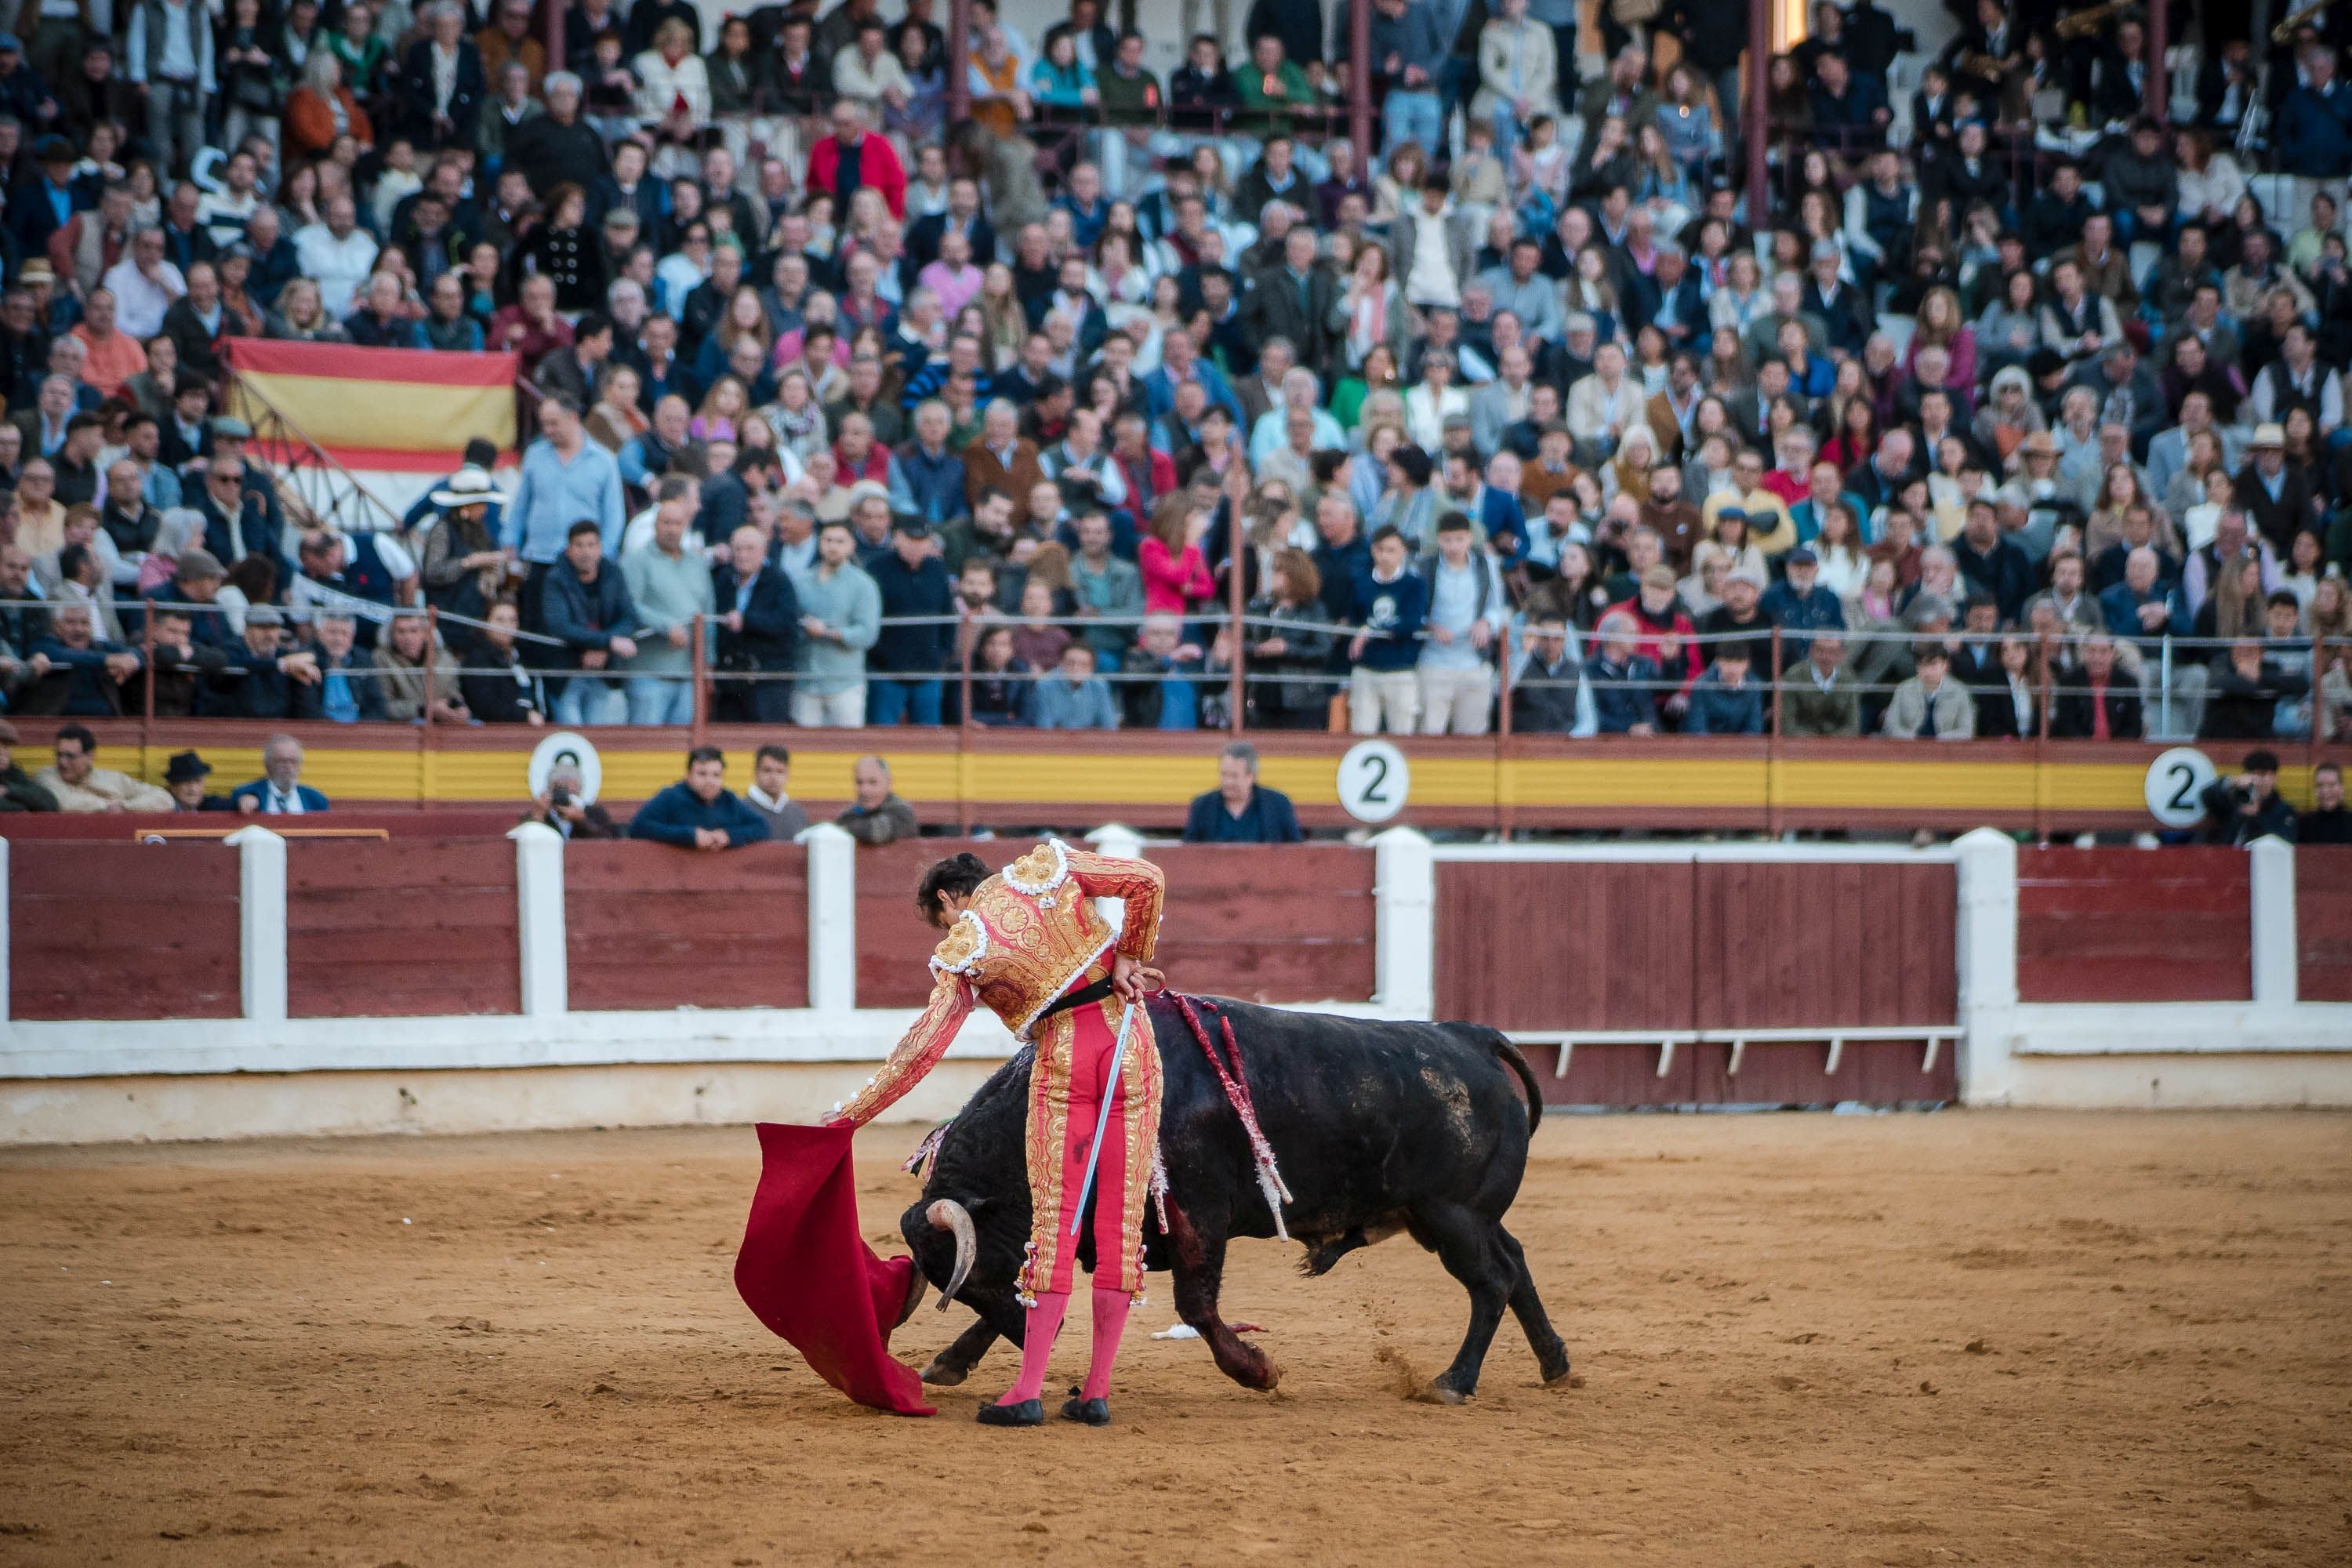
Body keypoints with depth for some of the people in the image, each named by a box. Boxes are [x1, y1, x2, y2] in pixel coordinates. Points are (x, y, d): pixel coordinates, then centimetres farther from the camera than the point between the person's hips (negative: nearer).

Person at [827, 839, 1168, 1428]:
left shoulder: (961, 950, 0)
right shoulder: (1047, 866, 8)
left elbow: (923, 1047, -7)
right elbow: (1148, 880, 1)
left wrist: (849, 1116, -3)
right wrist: (1129, 959, 11)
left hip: (1064, 1060, -3)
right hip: (1132, 1043, 3)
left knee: (1054, 1220, 2)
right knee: (1122, 1219, 5)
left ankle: (1028, 1392, -2)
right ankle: (1097, 1391, 6)